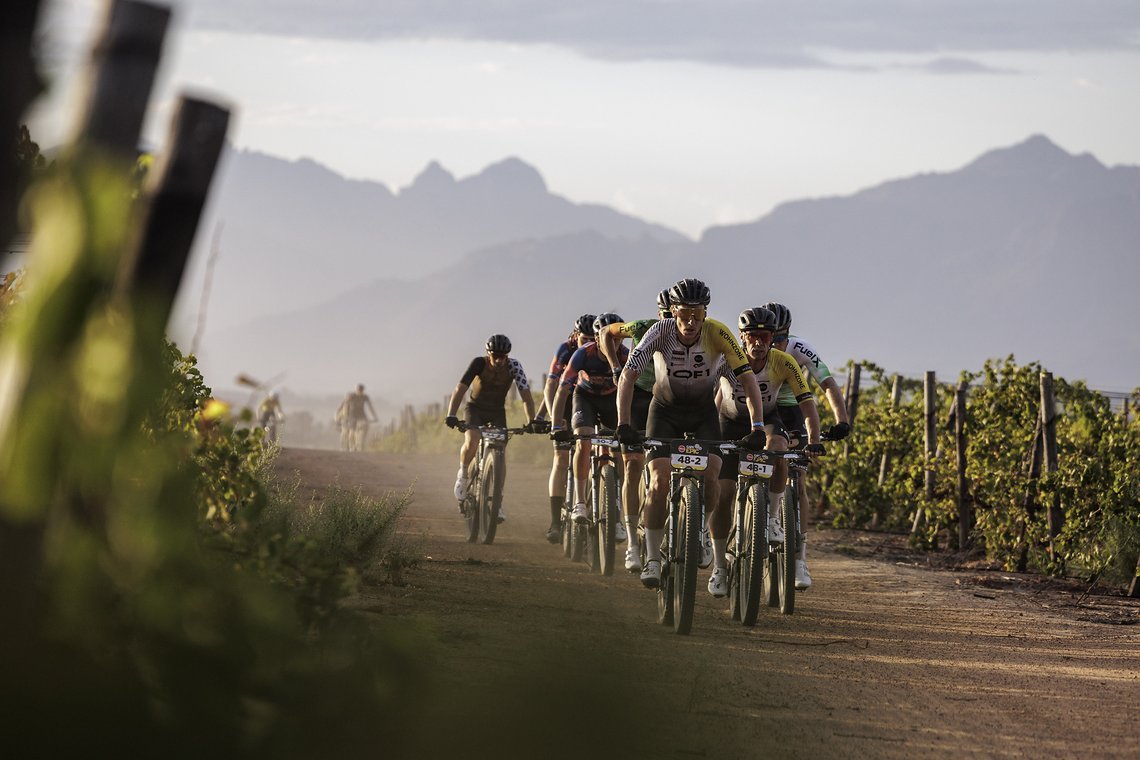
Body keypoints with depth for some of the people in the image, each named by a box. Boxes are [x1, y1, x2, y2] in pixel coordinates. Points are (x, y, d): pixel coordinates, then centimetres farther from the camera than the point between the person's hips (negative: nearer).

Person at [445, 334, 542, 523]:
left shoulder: (513, 366, -21)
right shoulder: (479, 363, -24)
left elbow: (525, 394, -27)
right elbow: (460, 389, -30)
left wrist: (532, 420, -41)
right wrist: (451, 415, -43)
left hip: (497, 412, 2)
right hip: (476, 408, -2)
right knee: (471, 442, -29)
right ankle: (463, 474, 0)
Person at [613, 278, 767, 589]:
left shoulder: (717, 333, -24)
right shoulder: (660, 332, -25)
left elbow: (747, 378, -25)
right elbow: (628, 376, -29)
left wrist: (758, 427, -34)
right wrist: (623, 425, -39)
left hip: (702, 411, 1)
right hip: (665, 409, -1)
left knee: (711, 476, -20)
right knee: (660, 483, -18)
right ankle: (652, 560, -9)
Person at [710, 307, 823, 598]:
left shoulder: (784, 363, -23)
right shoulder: (727, 361, -26)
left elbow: (807, 402, -21)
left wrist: (813, 441, -33)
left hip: (766, 420, 0)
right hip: (730, 424, 0)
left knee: (778, 452, -35)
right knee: (722, 493, -11)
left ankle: (771, 519, -14)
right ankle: (719, 566, 2)